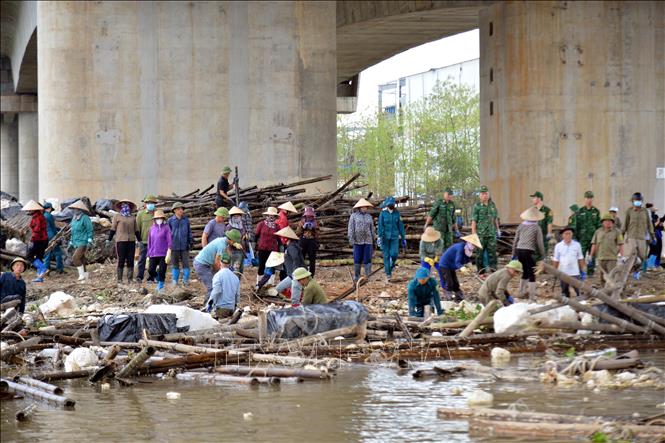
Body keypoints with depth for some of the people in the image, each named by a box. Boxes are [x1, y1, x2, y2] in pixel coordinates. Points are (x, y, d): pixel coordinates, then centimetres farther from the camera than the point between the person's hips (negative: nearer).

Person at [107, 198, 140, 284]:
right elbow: (113, 229, 5)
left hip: (131, 241, 4)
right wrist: (108, 239, 0)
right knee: (121, 260, -7)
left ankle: (130, 279, 6)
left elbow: (136, 230, 20)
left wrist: (139, 240, 17)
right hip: (121, 241, -4)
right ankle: (119, 279, -3)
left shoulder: (133, 218, 17)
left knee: (130, 260, 2)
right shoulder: (117, 217, 7)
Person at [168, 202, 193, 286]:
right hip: (174, 246, -1)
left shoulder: (186, 220, 6)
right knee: (175, 264, 7)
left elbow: (189, 232, 13)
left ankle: (186, 281, 6)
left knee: (185, 263, -1)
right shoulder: (170, 220, 2)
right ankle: (174, 281, 12)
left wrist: (191, 241, 9)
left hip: (184, 246, 1)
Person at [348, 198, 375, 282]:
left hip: (367, 240, 2)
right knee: (357, 260, 0)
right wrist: (351, 239, -14)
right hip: (358, 241, -2)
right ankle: (356, 277, 10)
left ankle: (368, 277, -1)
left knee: (367, 259, -3)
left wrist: (373, 242, 13)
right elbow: (351, 228, -4)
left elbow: (372, 229, 14)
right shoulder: (354, 216, 1)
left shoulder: (369, 216, 10)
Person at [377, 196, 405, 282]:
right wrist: (380, 237, -17)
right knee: (386, 255, -1)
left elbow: (400, 226, 4)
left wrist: (403, 238, 5)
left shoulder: (397, 213, 1)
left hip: (394, 236, 1)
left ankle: (392, 264, 20)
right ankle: (388, 273, 8)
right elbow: (380, 226, -8)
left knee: (394, 254, -14)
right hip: (385, 236, -1)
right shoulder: (383, 213, -5)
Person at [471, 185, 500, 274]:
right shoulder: (477, 206, -4)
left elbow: (496, 218, 20)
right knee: (480, 253, 4)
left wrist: (498, 229, 19)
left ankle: (493, 269, -2)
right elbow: (473, 221, -6)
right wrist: (474, 233, -12)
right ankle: (481, 272, 12)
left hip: (492, 233, 3)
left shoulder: (492, 205, 10)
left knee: (492, 252, -2)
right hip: (481, 234, -3)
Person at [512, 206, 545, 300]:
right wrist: (542, 255, 8)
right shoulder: (537, 228, -5)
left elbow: (515, 240, 11)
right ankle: (532, 295, 2)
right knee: (532, 274, 3)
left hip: (519, 250, 5)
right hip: (529, 252, -5)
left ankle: (522, 292, 29)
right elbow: (540, 243, -3)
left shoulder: (521, 226, 7)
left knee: (525, 272, 22)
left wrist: (514, 253, 20)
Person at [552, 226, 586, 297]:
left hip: (575, 273, -1)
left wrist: (583, 272, 5)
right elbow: (555, 260, 6)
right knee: (565, 293, 8)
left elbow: (580, 259, 7)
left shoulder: (577, 245, 2)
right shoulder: (558, 246, 2)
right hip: (563, 274, 1)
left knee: (578, 291, -5)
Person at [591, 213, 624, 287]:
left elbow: (621, 245, -1)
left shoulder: (617, 232, 2)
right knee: (603, 278, 8)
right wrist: (591, 257, 6)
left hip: (612, 258, -4)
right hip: (601, 258, 4)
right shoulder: (598, 232, 11)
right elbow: (594, 245, 11)